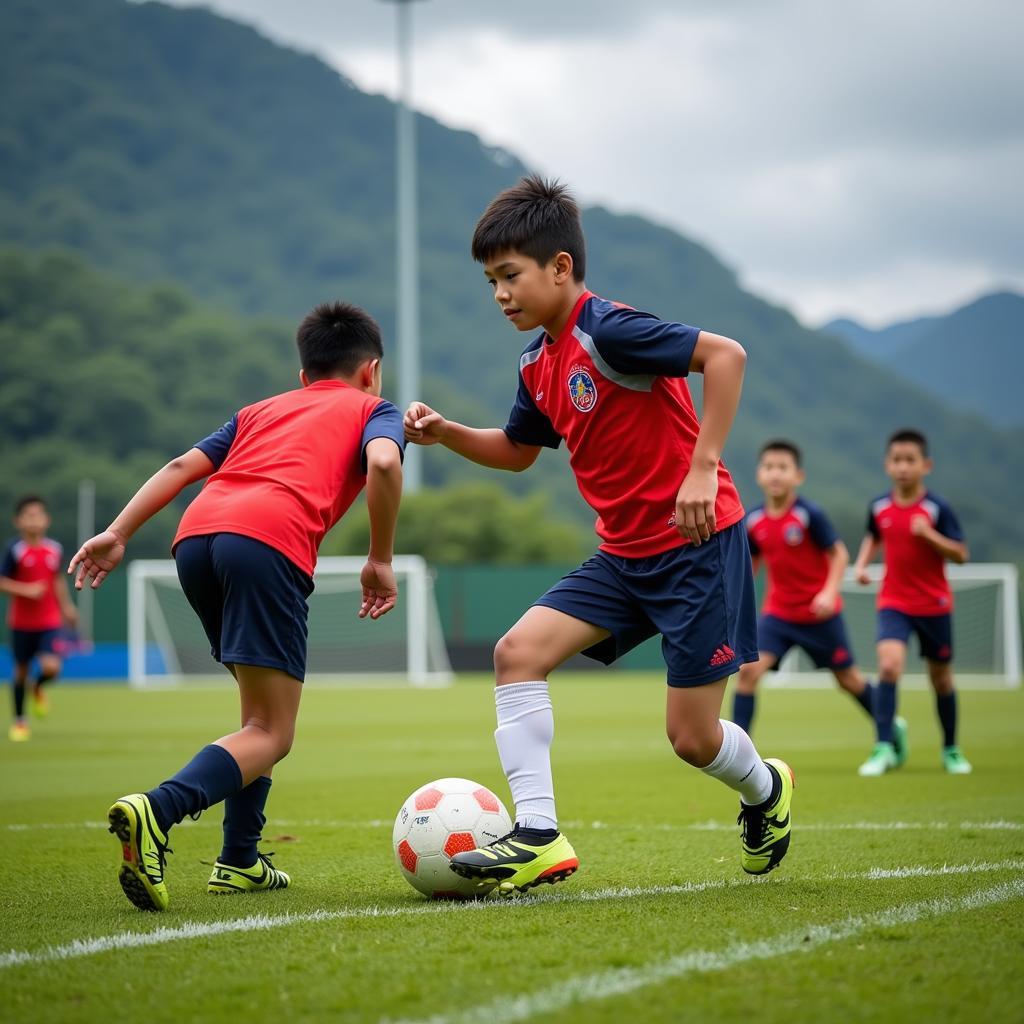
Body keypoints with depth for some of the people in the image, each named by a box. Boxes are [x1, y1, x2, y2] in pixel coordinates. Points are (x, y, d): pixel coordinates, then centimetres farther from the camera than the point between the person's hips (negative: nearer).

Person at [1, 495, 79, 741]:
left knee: (51, 667, -17)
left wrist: (66, 606, 17)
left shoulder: (55, 549, 0)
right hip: (22, 621, -2)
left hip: (50, 621, 2)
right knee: (21, 670, 8)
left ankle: (39, 688, 20)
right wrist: (25, 590, -23)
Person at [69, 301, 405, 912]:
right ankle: (157, 812, -31)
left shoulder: (261, 410, 37)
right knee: (271, 735, -7)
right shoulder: (373, 408, 24)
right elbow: (383, 462, 0)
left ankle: (239, 861, 17)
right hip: (271, 538, -6)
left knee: (263, 710, 24)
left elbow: (184, 464, 23)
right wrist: (381, 560, 6)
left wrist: (118, 533, 17)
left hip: (195, 536, 6)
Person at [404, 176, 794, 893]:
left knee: (692, 736, -3)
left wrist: (703, 467, -30)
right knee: (519, 651, -9)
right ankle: (540, 837, -12)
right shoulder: (539, 363, 9)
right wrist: (446, 434, 7)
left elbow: (725, 354, -26)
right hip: (626, 555, 8)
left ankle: (766, 789, 32)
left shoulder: (607, 332, -19)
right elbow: (518, 450, 25)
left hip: (699, 544, -8)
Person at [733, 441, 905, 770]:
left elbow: (839, 553, -11)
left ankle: (891, 727, 36)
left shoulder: (809, 515, -17)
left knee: (848, 678, 11)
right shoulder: (753, 521, -4)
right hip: (778, 613, 3)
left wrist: (829, 592, -23)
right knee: (749, 669, -15)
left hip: (820, 613, -3)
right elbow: (752, 562, 11)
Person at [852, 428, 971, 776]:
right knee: (889, 665, -21)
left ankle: (951, 750, 30)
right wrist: (862, 564, 2)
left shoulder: (937, 509, -13)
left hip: (934, 605, -1)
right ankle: (884, 748, -19)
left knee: (941, 678, 11)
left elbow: (961, 554, -14)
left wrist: (929, 534, -28)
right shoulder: (879, 507, -3)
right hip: (894, 603, 1)